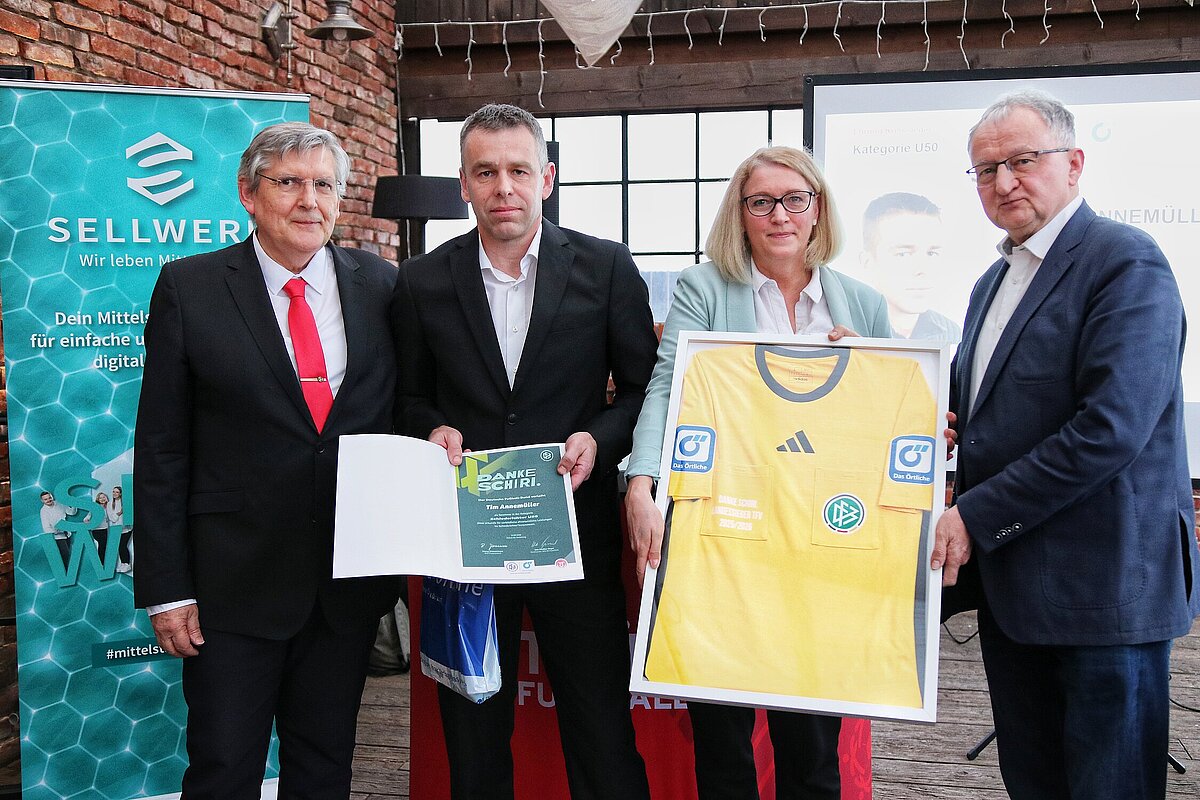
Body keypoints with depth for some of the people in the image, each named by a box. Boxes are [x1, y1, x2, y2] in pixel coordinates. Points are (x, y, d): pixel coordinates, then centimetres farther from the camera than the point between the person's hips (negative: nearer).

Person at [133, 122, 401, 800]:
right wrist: (166, 588, -6)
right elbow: (161, 448, -3)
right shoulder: (189, 287, -3)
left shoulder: (381, 285, 4)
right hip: (235, 582, -2)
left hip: (351, 580, 3)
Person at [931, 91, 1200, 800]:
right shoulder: (995, 282, 17)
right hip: (1009, 583, 8)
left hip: (1102, 585, -8)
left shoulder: (1127, 263, -12)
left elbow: (1110, 428, -22)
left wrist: (977, 517, -18)